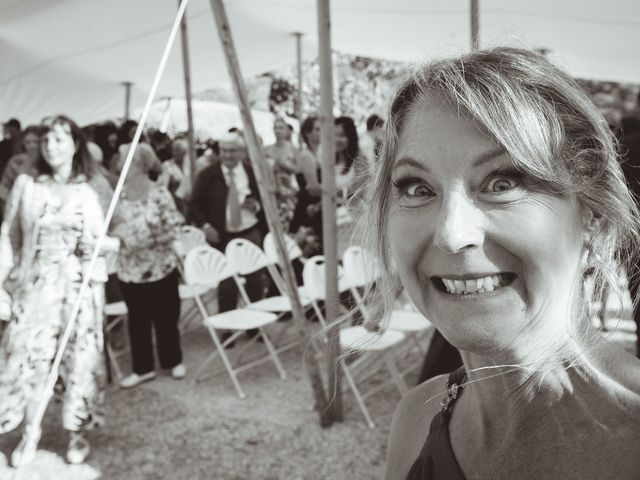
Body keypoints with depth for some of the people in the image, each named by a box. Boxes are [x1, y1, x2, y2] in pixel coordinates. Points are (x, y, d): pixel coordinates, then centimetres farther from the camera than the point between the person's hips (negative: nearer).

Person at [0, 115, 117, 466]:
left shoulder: (87, 193, 2)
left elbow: (96, 243, 3)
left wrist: (107, 244, -19)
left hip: (77, 286, -1)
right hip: (33, 284, 1)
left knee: (78, 357, 3)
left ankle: (76, 432, 20)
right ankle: (31, 434, 19)